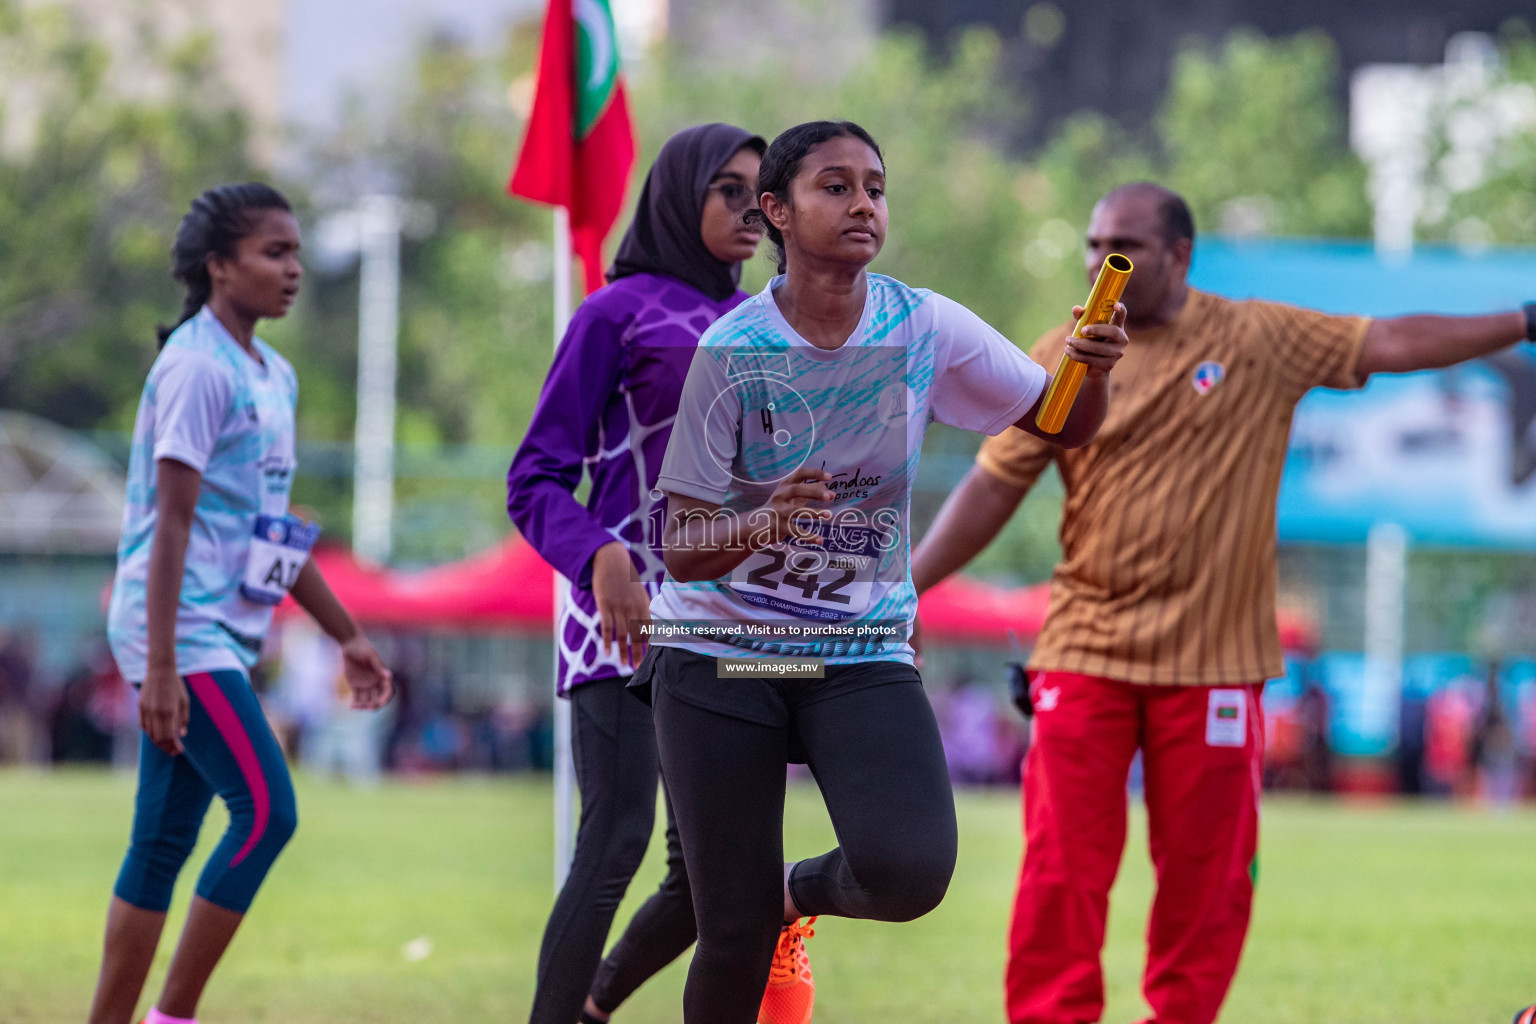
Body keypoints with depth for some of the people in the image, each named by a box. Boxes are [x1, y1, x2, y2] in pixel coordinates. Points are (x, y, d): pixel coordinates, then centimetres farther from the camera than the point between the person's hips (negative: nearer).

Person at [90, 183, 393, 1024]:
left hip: (222, 637, 9)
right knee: (267, 811, -13)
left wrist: (347, 636, 24)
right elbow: (172, 522, -16)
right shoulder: (197, 369, -12)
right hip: (183, 633, -9)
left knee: (164, 842, 7)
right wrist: (160, 666, -20)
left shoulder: (273, 375, 16)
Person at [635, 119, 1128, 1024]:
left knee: (910, 872, -24)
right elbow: (682, 549, -12)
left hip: (863, 656, 2)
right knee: (737, 934, -6)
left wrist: (1094, 372, -19)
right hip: (721, 652, -2)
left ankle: (802, 893, 12)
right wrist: (764, 525, -34)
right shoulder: (732, 351, -12)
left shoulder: (926, 329, -5)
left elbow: (1064, 425, 4)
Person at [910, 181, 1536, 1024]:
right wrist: (904, 592, 1)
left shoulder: (1260, 341, 2)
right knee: (1062, 863, -6)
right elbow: (991, 488, 5)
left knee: (1204, 871, 3)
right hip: (1085, 653, 0)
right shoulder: (1060, 362, 3)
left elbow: (1392, 344, 1)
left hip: (1212, 661, 0)